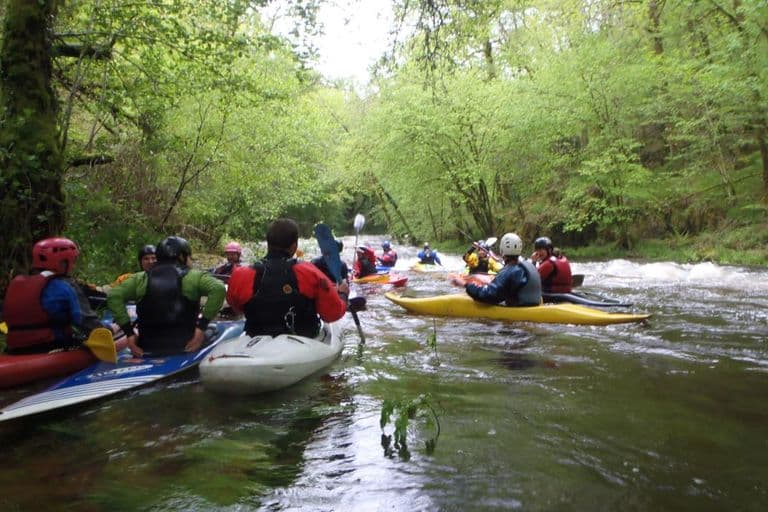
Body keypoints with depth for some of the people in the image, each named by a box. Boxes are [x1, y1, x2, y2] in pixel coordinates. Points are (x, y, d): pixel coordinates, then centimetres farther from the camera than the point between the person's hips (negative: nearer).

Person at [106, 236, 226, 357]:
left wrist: (129, 333, 0)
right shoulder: (194, 276, 1)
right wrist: (202, 326, -11)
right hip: (185, 347, -3)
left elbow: (114, 296, 1)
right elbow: (218, 289, -14)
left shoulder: (141, 278, 10)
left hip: (147, 351, 3)